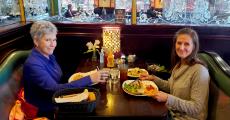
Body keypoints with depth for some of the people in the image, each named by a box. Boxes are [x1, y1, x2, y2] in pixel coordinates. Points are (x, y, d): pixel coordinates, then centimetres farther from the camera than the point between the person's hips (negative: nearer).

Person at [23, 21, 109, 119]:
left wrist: (79, 77, -10)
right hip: (45, 111, -7)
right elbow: (55, 89, -29)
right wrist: (89, 79, -32)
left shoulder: (49, 56, 3)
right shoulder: (32, 64, -23)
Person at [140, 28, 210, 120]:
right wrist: (153, 78, 2)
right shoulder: (179, 64, 0)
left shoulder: (200, 71, -24)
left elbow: (196, 108, -23)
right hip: (173, 112, 6)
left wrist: (168, 98, -31)